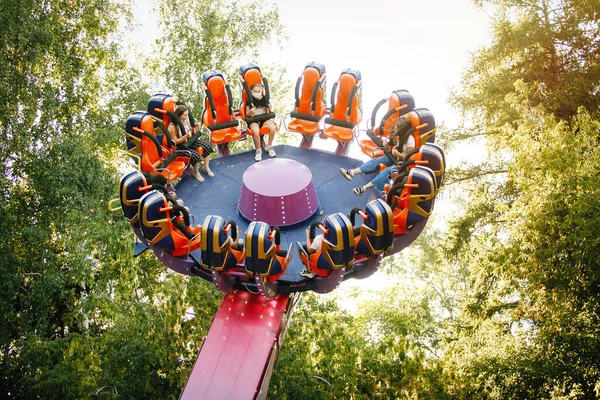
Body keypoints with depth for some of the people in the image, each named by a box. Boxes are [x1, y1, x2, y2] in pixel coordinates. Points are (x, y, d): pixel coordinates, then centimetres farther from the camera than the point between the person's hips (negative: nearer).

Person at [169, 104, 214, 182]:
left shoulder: (185, 120, -5)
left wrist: (194, 127, -9)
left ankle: (205, 167, 10)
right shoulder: (172, 127, -26)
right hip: (179, 146, -7)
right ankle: (196, 173, 2)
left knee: (207, 146, -8)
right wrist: (186, 136, -34)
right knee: (195, 156, -27)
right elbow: (175, 142, -20)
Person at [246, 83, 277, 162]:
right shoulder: (250, 100, -4)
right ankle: (258, 150, -10)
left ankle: (269, 147, -1)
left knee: (273, 128, -28)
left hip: (264, 119, 3)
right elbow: (247, 114, -1)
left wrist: (269, 109, -14)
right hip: (254, 120, -3)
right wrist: (251, 111, -23)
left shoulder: (264, 99, 2)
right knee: (256, 131, -36)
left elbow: (267, 113, 8)